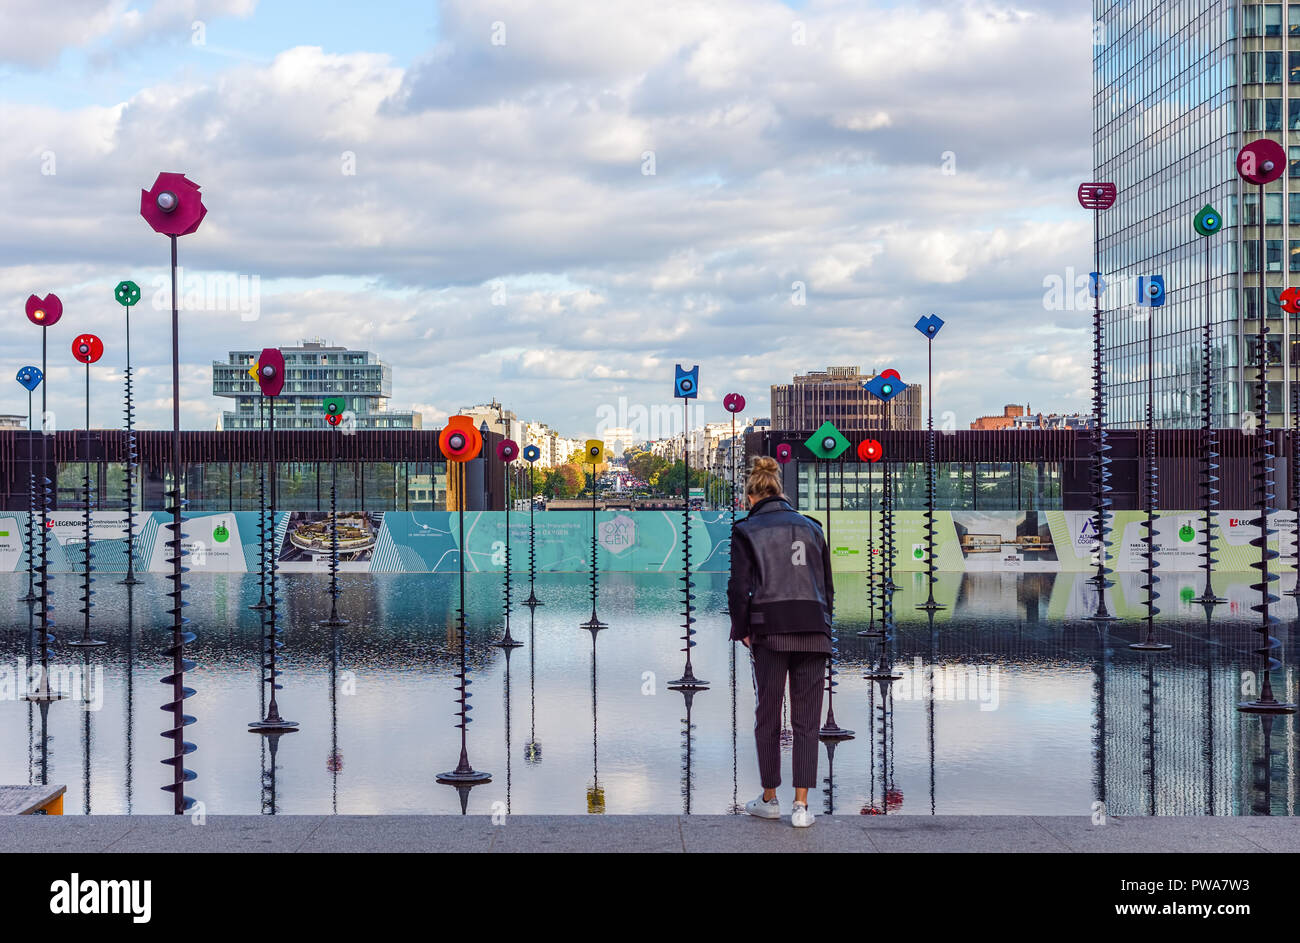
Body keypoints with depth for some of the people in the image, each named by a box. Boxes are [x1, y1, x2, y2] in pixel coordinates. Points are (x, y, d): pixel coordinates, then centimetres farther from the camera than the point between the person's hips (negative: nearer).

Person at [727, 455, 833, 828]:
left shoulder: (747, 531, 2)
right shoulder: (810, 527, 12)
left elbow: (739, 588, -4)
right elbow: (827, 585, 12)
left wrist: (741, 630, 8)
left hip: (770, 632, -2)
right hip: (814, 631, 3)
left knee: (767, 716, 11)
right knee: (806, 719, 5)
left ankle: (769, 798, 21)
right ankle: (801, 806, 2)